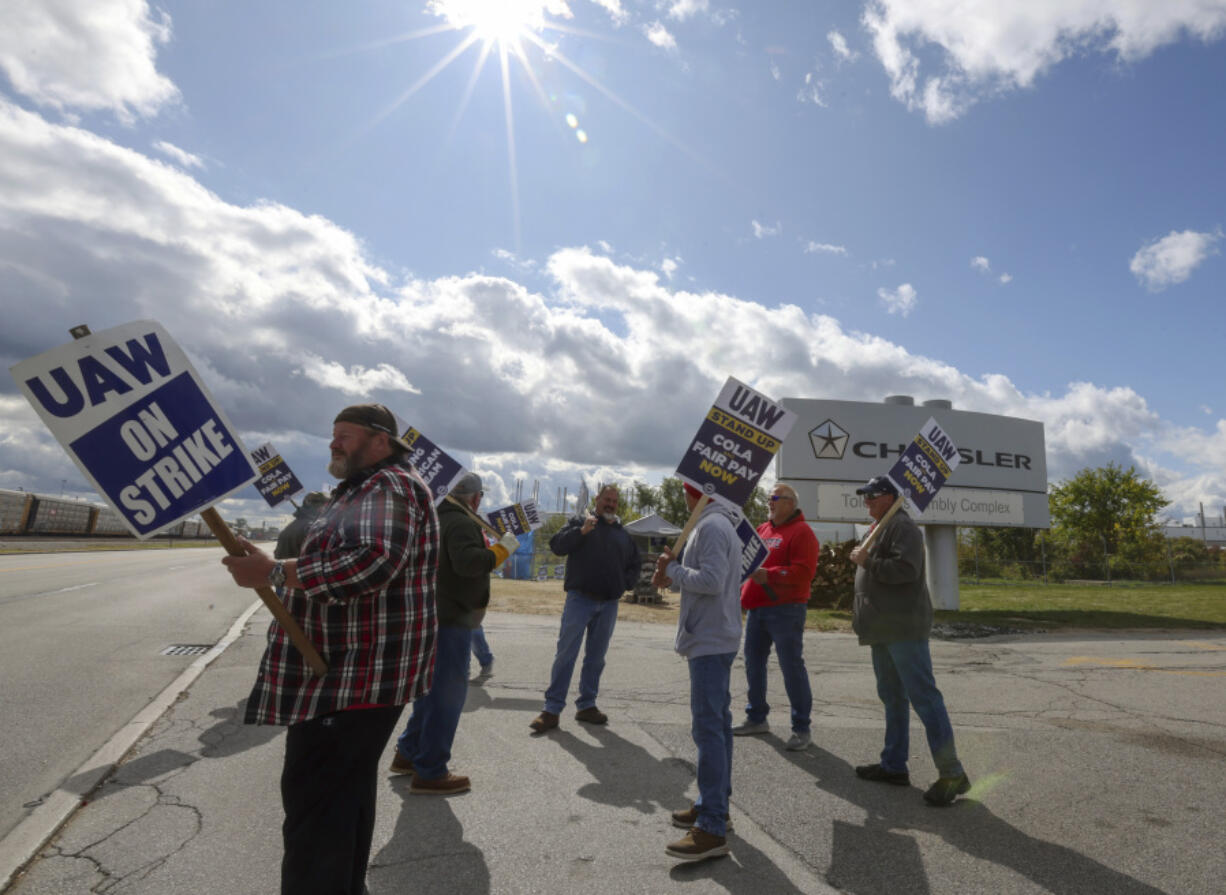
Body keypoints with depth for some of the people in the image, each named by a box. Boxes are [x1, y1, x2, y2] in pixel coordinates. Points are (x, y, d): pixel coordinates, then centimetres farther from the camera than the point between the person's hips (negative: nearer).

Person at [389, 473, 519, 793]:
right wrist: (501, 549, -20)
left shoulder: (438, 518, 14)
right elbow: (468, 562, -31)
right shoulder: (461, 523, -17)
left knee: (434, 687, 22)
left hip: (435, 616, 10)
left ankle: (407, 754, 33)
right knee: (448, 693, -1)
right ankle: (430, 773, 7)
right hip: (452, 619, -10)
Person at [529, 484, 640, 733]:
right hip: (579, 600, -4)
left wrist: (624, 583, 6)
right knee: (566, 654, -4)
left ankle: (586, 705, 23)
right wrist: (581, 531, -21)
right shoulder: (580, 522, 3)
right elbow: (557, 545, -9)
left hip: (609, 604, 5)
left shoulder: (623, 534, 16)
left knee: (596, 657, 12)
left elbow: (634, 565, 24)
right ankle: (552, 708, 2)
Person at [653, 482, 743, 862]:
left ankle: (712, 829, -4)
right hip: (718, 638, 11)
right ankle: (715, 805, 28)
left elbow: (711, 580, -25)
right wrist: (675, 575, 3)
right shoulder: (720, 524, 15)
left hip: (709, 641, -11)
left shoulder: (711, 526, -17)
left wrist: (673, 569, -12)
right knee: (717, 723, 16)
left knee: (708, 727, -9)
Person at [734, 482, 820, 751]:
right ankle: (756, 718, 28)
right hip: (757, 608, 8)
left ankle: (801, 728, 11)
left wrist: (768, 575, -24)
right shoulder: (762, 529, 15)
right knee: (753, 663, 14)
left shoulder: (801, 532, -9)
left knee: (791, 666, -2)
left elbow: (804, 572, -19)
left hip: (786, 610, -8)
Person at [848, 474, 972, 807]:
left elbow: (905, 568, -24)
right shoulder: (879, 527, 21)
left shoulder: (903, 526, -11)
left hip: (903, 628, -10)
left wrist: (867, 561, -16)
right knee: (892, 697, 15)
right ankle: (894, 765, 24)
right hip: (883, 630, 11)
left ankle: (952, 773, -1)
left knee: (923, 695, -8)